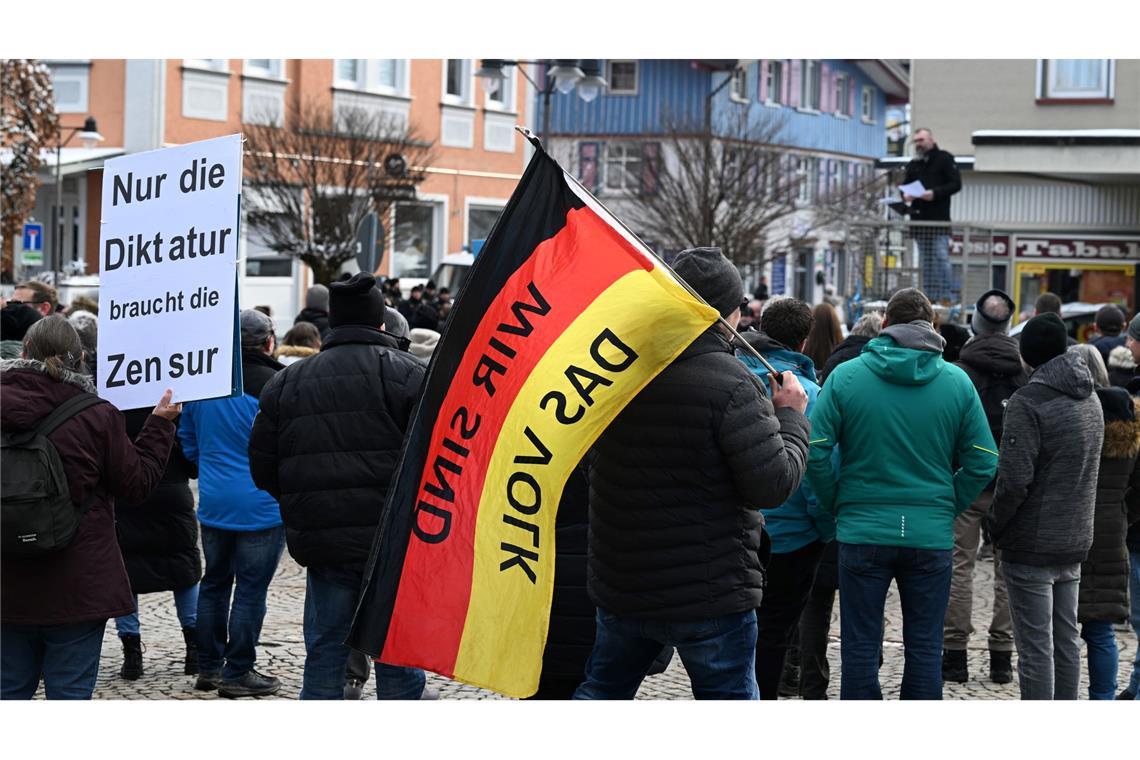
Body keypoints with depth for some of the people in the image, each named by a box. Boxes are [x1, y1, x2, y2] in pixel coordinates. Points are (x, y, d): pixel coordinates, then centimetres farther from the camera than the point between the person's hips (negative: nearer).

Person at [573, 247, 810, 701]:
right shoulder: (731, 386, -19)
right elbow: (774, 485, -21)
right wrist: (791, 416, -4)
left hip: (618, 583, 5)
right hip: (708, 596, -5)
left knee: (602, 688, 21)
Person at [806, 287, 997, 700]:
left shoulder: (846, 375, -4)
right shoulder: (957, 381, 1)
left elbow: (815, 451, -9)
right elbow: (983, 461, -1)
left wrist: (839, 505, 2)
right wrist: (947, 508, 10)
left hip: (863, 531, -1)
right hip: (932, 535, 1)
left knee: (861, 646, 8)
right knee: (925, 647, 11)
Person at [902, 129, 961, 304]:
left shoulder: (944, 159, -1)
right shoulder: (913, 164, 17)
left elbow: (956, 184, -7)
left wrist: (935, 193, -20)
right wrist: (905, 195, -1)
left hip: (939, 219, -6)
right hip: (919, 220, 6)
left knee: (941, 258, -9)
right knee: (926, 261, 8)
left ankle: (945, 297, -8)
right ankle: (929, 297, 12)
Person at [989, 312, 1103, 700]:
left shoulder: (1029, 401, -16)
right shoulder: (1090, 400, 10)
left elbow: (1015, 478, -21)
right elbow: (1087, 471, 14)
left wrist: (997, 526, -8)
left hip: (1032, 546, -8)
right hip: (1074, 544, 8)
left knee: (1035, 647, -3)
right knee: (1066, 641, 15)